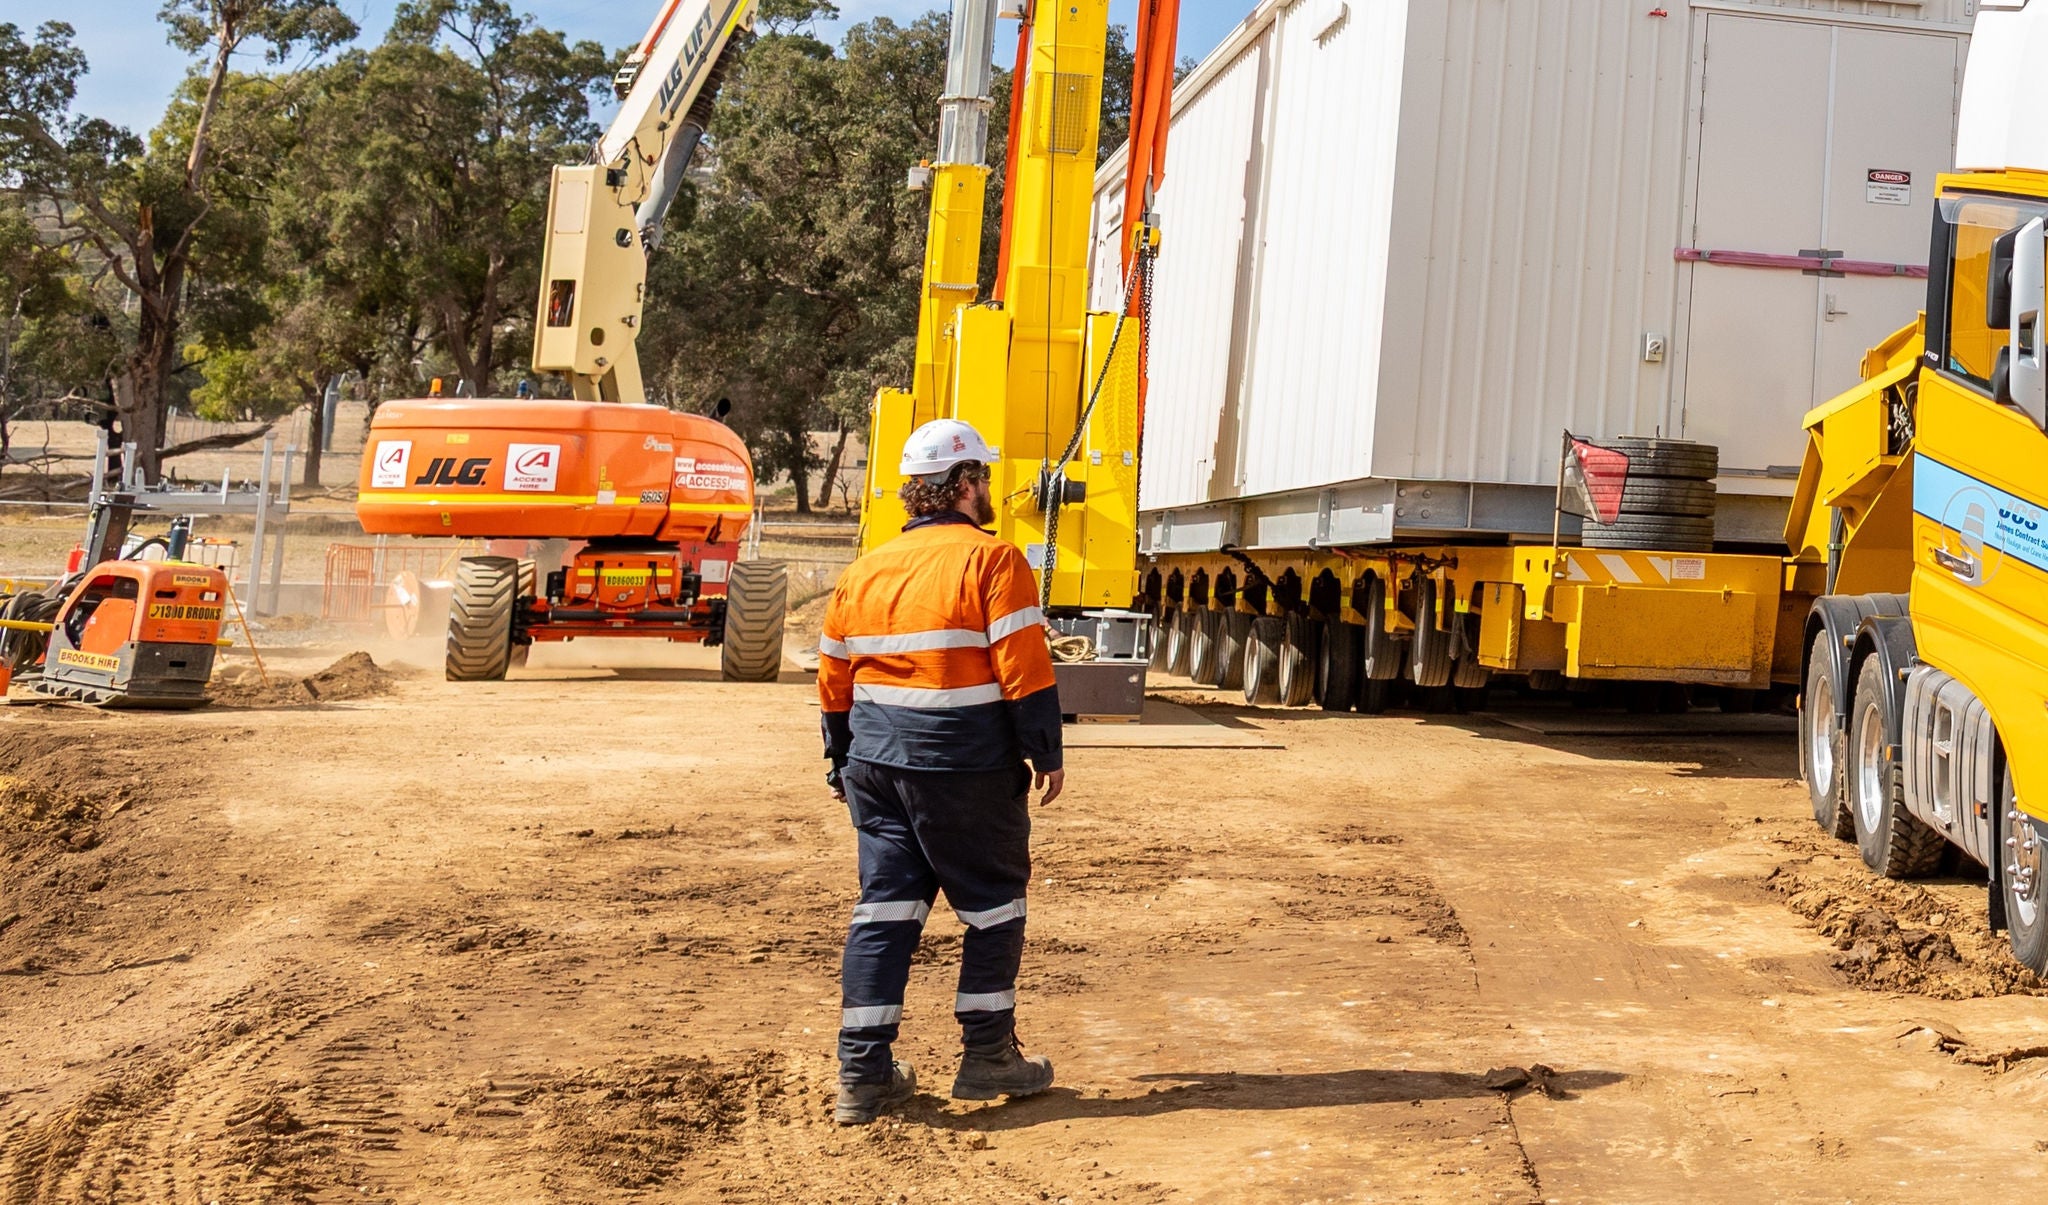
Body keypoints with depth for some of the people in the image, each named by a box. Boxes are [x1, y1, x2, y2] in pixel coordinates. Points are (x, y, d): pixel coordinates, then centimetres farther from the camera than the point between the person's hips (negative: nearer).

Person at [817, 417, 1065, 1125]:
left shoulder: (863, 572, 10)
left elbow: (834, 681, 15)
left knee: (884, 907, 9)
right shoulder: (991, 560, -9)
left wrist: (842, 765, 25)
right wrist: (1046, 754, -7)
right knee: (992, 903, 10)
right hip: (967, 767, -6)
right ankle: (987, 1057, 17)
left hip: (877, 761, 6)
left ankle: (862, 1074, 8)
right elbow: (1023, 668, -14)